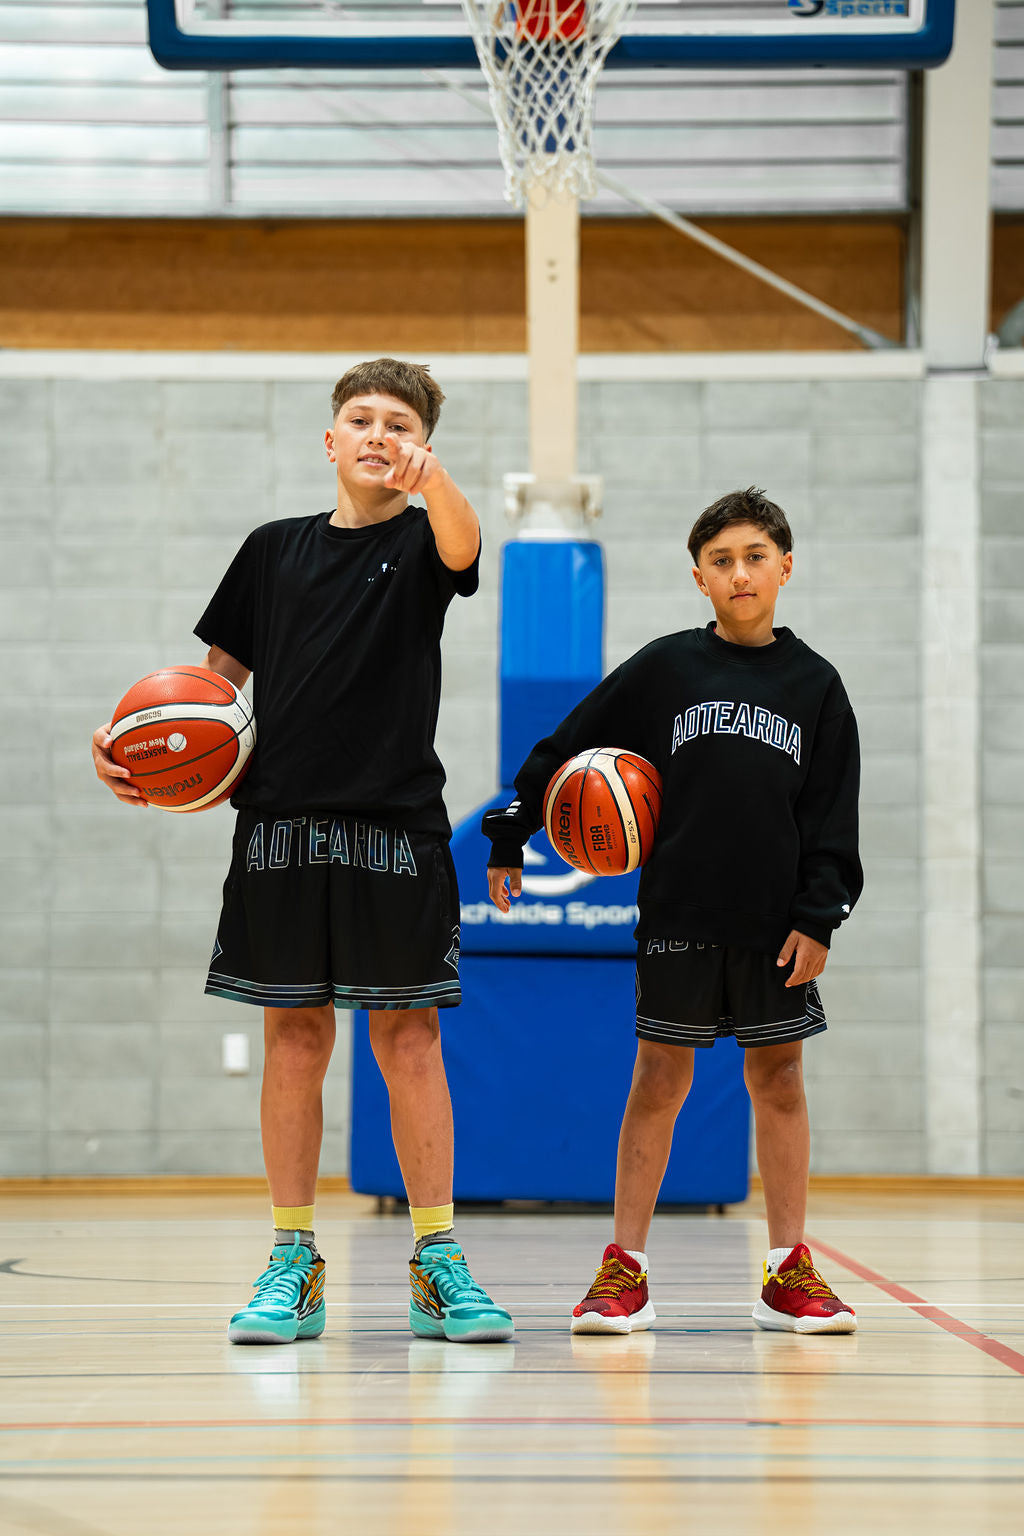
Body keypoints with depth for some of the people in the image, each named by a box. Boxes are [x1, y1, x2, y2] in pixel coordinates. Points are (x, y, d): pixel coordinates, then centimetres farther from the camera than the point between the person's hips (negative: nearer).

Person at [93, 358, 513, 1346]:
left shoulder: (420, 542, 3)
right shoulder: (275, 550, 12)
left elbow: (462, 546, -22)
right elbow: (219, 671, 17)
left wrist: (431, 480, -44)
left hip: (395, 826, -2)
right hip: (281, 820, 2)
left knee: (408, 1037, -2)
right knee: (294, 1033, 4)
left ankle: (437, 1263, 4)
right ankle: (293, 1264, 10)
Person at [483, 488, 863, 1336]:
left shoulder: (814, 683, 5)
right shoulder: (664, 668, 1)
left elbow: (833, 812, 4)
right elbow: (567, 748, 6)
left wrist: (818, 916, -4)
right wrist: (508, 840, 5)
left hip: (775, 920, 1)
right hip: (679, 914, -1)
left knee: (779, 1078, 6)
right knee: (660, 1079, 2)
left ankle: (790, 1272, 13)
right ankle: (625, 1270, 6)